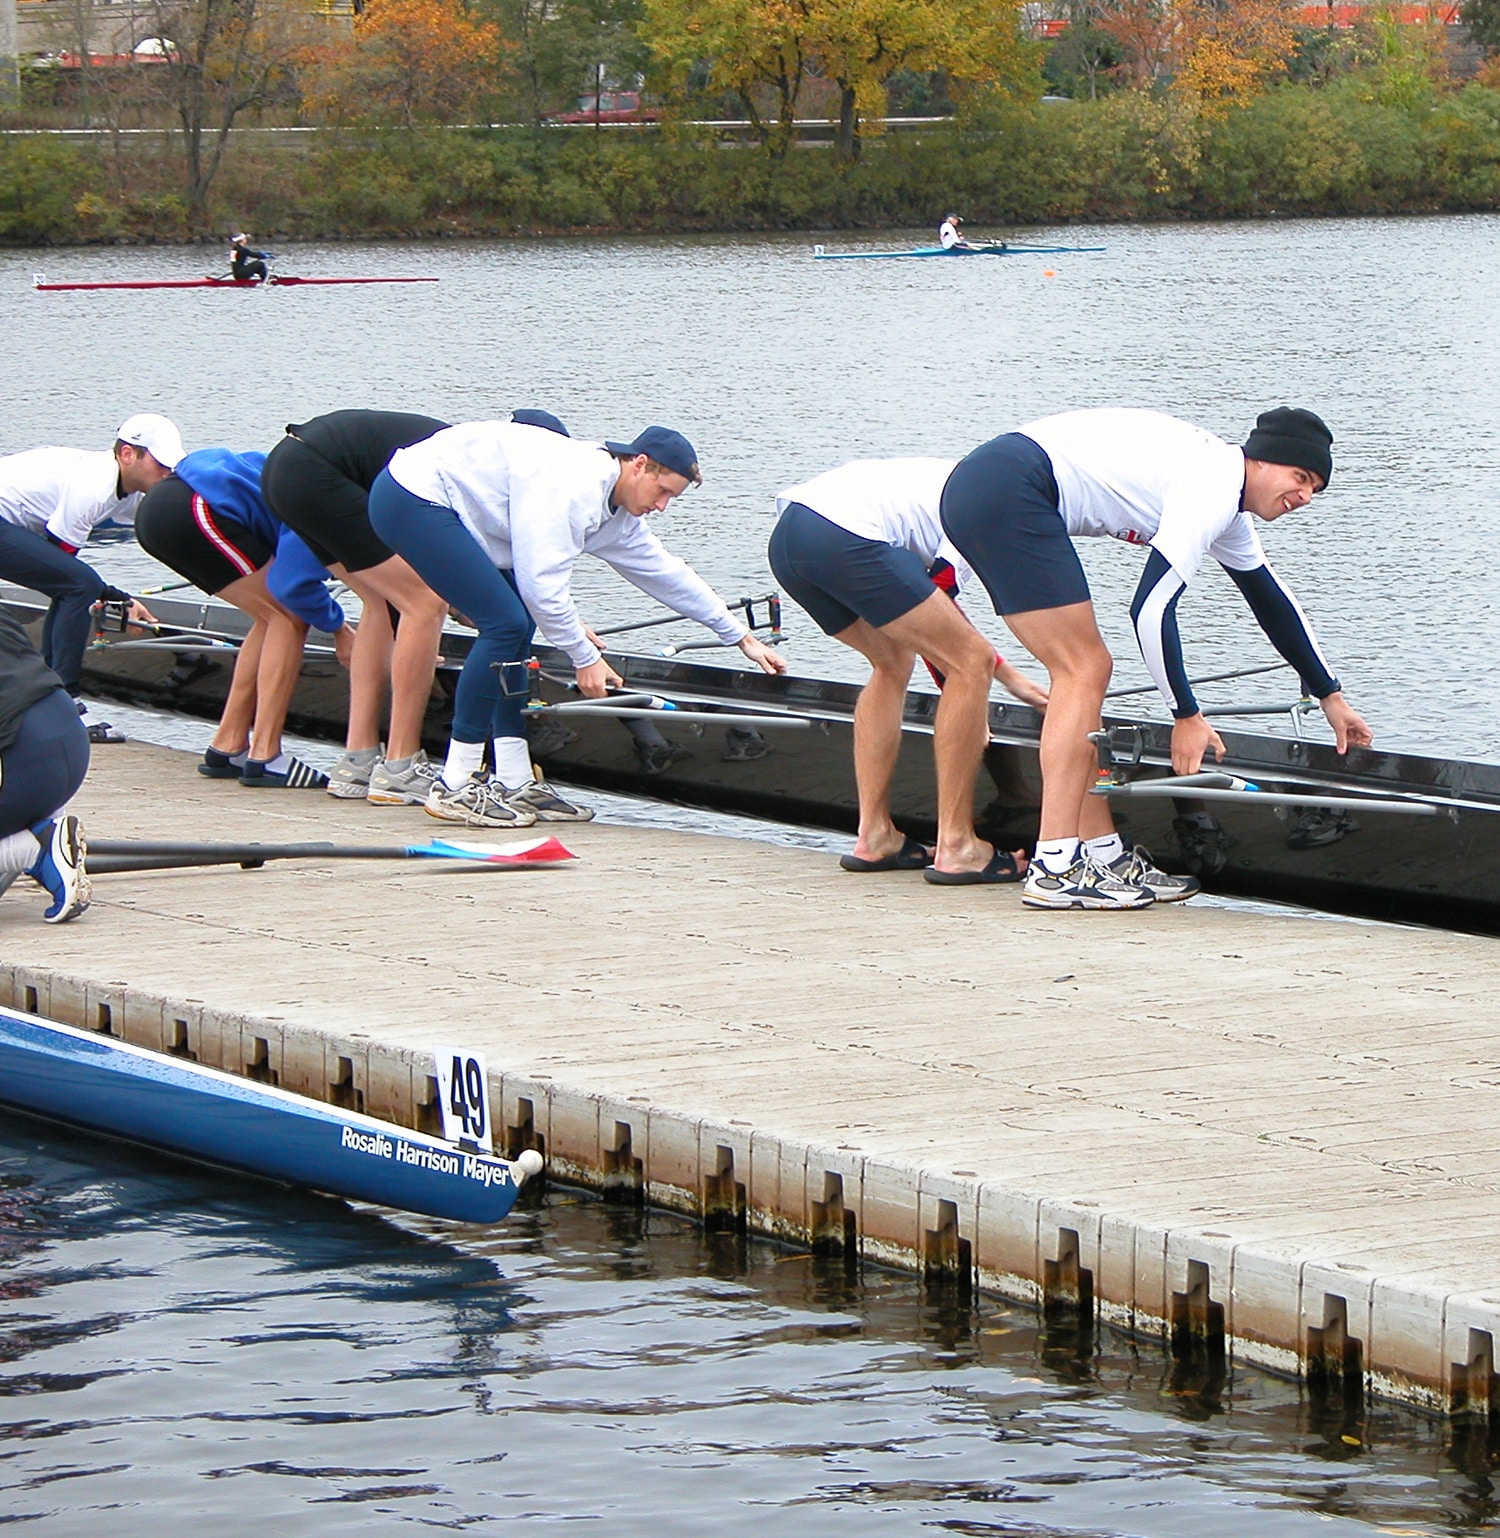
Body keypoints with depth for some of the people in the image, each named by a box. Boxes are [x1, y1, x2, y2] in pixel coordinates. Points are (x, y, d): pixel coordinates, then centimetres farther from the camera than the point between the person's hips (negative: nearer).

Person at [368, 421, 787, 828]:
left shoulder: (615, 515, 10)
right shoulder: (572, 484, -22)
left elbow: (666, 574, 20)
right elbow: (542, 581, -24)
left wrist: (742, 638, 25)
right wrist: (585, 658, -15)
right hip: (412, 498, -11)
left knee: (514, 626, 7)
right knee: (506, 623, -15)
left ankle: (513, 783, 8)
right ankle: (454, 787, -12)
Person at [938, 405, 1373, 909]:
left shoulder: (1230, 509, 21)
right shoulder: (1214, 488, -11)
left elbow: (1272, 602, 35)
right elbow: (1152, 608, -15)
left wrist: (1330, 696, 41)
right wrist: (1186, 717, -7)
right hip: (1009, 493, -10)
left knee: (1083, 672, 11)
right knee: (1083, 672, -9)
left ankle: (1102, 851, 13)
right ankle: (1054, 869, -13)